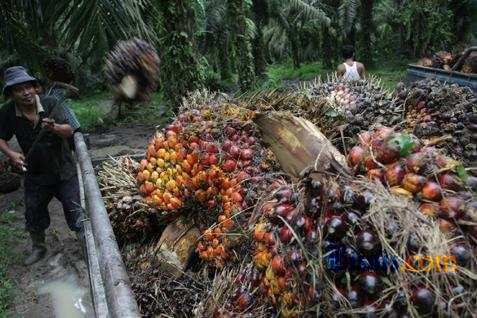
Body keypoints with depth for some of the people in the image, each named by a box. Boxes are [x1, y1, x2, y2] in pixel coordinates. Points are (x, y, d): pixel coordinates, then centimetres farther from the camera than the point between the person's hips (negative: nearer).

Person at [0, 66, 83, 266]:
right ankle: (38, 248, 41)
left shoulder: (50, 104, -15)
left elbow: (69, 130, -15)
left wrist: (54, 127, -36)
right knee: (33, 213, 17)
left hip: (63, 169, -3)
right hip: (35, 173, 3)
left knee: (74, 209, 4)